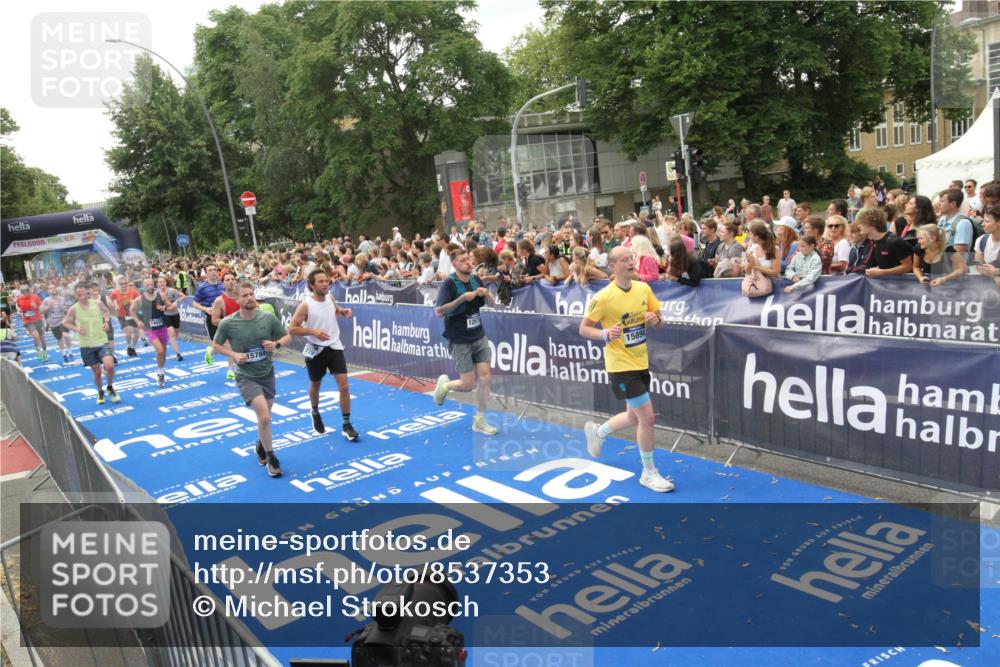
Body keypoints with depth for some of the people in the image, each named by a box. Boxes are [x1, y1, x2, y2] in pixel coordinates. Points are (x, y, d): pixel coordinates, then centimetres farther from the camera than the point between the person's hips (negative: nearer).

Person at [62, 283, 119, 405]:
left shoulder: (98, 303, -6)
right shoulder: (73, 309, -9)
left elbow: (107, 311, 15)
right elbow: (65, 323, 6)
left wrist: (107, 321, -2)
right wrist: (75, 329, -13)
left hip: (102, 341, 0)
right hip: (86, 345, 0)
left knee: (109, 366, -20)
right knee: (97, 372, 5)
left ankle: (110, 388, 9)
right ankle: (100, 392, 35)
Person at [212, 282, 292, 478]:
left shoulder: (268, 318, -9)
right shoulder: (228, 323, -13)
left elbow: (287, 336, 3)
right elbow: (216, 345, 2)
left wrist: (276, 344, -17)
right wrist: (233, 354, -15)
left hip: (267, 373, 4)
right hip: (246, 377, -4)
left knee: (264, 416, 20)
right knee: (264, 418, -18)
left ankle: (260, 447, 50)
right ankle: (270, 458, 4)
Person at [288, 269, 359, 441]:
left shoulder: (330, 298, -1)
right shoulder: (305, 306, -17)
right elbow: (292, 329, -14)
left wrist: (344, 311, 0)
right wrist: (313, 331, -26)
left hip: (334, 348, 3)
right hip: (315, 351, -3)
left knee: (344, 386, -6)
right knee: (315, 386, 18)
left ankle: (346, 426, 2)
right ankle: (315, 414, 48)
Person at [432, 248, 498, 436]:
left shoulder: (475, 280, 5)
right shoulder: (449, 284, -13)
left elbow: (492, 303, 14)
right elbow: (439, 311, -20)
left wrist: (485, 293, -9)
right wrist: (462, 298, -27)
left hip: (479, 337, 5)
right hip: (460, 341, -5)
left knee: (484, 378, -2)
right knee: (468, 384, -4)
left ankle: (479, 421, 12)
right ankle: (444, 384, 29)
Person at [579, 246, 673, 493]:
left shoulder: (643, 288, 1)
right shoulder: (604, 297, -16)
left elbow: (658, 320, 11)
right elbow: (583, 328, -9)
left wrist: (655, 319, -13)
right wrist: (606, 334, -27)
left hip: (641, 362, 7)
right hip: (621, 366, -7)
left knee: (634, 418, 18)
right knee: (648, 417, -8)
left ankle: (597, 431, 46)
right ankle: (649, 473, 10)